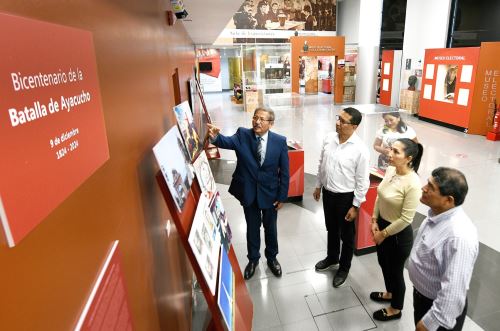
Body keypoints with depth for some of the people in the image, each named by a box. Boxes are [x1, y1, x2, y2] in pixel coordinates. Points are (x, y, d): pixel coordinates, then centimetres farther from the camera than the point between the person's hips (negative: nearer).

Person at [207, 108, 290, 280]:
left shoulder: (280, 141, -12)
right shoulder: (242, 135, -11)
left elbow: (284, 171, -8)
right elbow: (227, 142, -30)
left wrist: (282, 196, -7)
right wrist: (215, 137, -53)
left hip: (270, 193, 0)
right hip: (248, 192, 1)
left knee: (270, 227, 19)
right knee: (252, 228, 19)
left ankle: (271, 258, 44)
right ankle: (253, 259, 42)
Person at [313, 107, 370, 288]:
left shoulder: (360, 149, -23)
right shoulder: (328, 138, -6)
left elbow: (362, 181, -16)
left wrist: (355, 206, -13)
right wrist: (318, 186, 13)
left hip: (346, 197, -5)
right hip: (327, 192, 5)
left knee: (346, 235, 15)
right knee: (331, 229, 25)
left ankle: (344, 268, 37)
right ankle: (332, 258, 49)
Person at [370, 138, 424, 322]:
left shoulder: (413, 184, -30)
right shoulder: (390, 170, -7)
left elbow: (406, 219, -24)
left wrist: (383, 234, -13)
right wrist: (375, 221, 1)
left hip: (399, 234, -7)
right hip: (382, 224, 7)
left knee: (395, 271, 15)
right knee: (383, 263, 27)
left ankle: (396, 309, 41)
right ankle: (390, 292, 56)